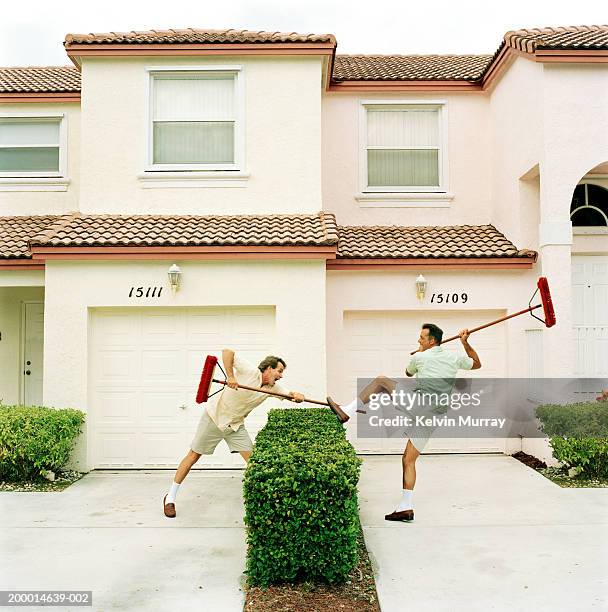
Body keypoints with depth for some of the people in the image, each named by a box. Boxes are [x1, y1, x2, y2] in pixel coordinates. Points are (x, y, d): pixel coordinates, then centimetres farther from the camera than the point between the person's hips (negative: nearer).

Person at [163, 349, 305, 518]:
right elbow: (227, 352, -27)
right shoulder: (250, 372, -22)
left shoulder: (272, 387, -3)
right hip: (214, 418, -6)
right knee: (193, 455, 1)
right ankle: (170, 498, 14)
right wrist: (230, 376, -37)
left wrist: (297, 395, -24)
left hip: (235, 426, 6)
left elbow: (288, 394, 0)